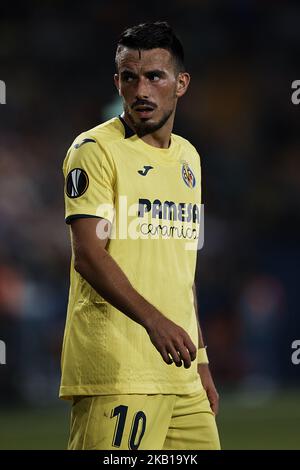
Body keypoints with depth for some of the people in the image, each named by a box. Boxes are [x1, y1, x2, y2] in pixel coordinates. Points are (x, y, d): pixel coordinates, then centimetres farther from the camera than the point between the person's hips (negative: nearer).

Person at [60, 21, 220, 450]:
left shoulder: (187, 157, 18)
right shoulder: (96, 150, -4)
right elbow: (88, 255, -15)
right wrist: (154, 320, -27)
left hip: (181, 373, 7)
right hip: (116, 373, -7)